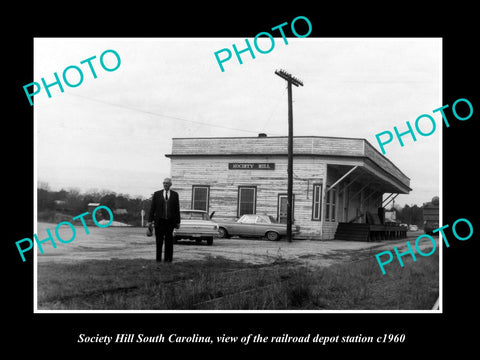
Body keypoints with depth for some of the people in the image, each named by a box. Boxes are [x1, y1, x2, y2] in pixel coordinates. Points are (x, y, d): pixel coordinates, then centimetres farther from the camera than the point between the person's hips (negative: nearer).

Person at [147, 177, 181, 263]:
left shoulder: (175, 194, 8)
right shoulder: (157, 194, 6)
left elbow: (177, 209, 7)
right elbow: (152, 208, 5)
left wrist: (178, 222, 4)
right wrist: (150, 221, 0)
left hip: (170, 221, 0)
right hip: (159, 220, 0)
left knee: (169, 240, 1)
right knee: (159, 241, 1)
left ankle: (168, 259, 7)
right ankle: (158, 259, 8)